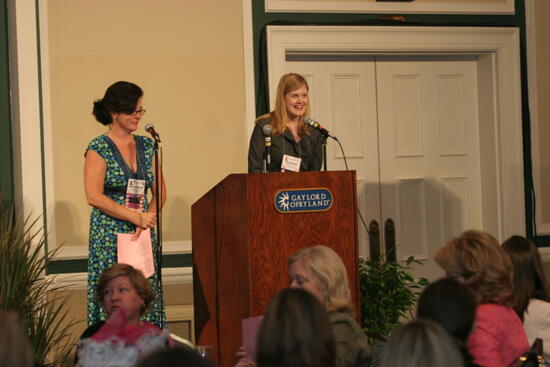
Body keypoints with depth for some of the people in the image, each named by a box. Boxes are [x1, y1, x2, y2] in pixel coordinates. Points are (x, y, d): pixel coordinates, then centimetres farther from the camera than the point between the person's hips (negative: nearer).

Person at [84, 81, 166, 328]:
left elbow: (160, 191, 11)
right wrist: (136, 217, -15)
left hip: (143, 234, 5)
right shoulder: (99, 149, -4)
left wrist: (149, 217, -9)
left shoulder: (147, 147, 12)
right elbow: (94, 197, -12)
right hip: (110, 235, -5)